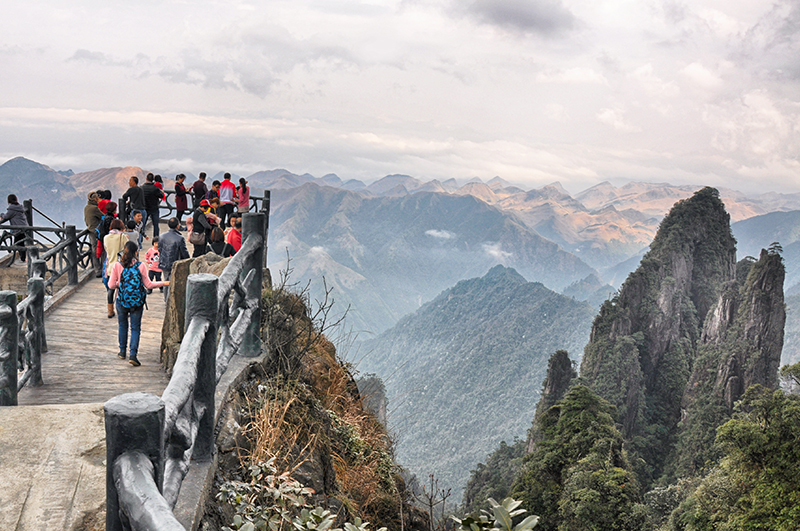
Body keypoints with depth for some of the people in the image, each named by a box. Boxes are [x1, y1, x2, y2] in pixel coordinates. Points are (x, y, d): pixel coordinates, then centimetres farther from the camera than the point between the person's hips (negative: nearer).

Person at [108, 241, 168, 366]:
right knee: (135, 328, 5)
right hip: (137, 302, -1)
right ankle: (133, 354, -6)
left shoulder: (117, 265, -8)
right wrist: (164, 283, 5)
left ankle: (122, 351, 29)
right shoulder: (140, 266, -9)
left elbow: (111, 285, -7)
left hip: (122, 301, 1)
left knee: (122, 325, 19)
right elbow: (148, 285, -5)